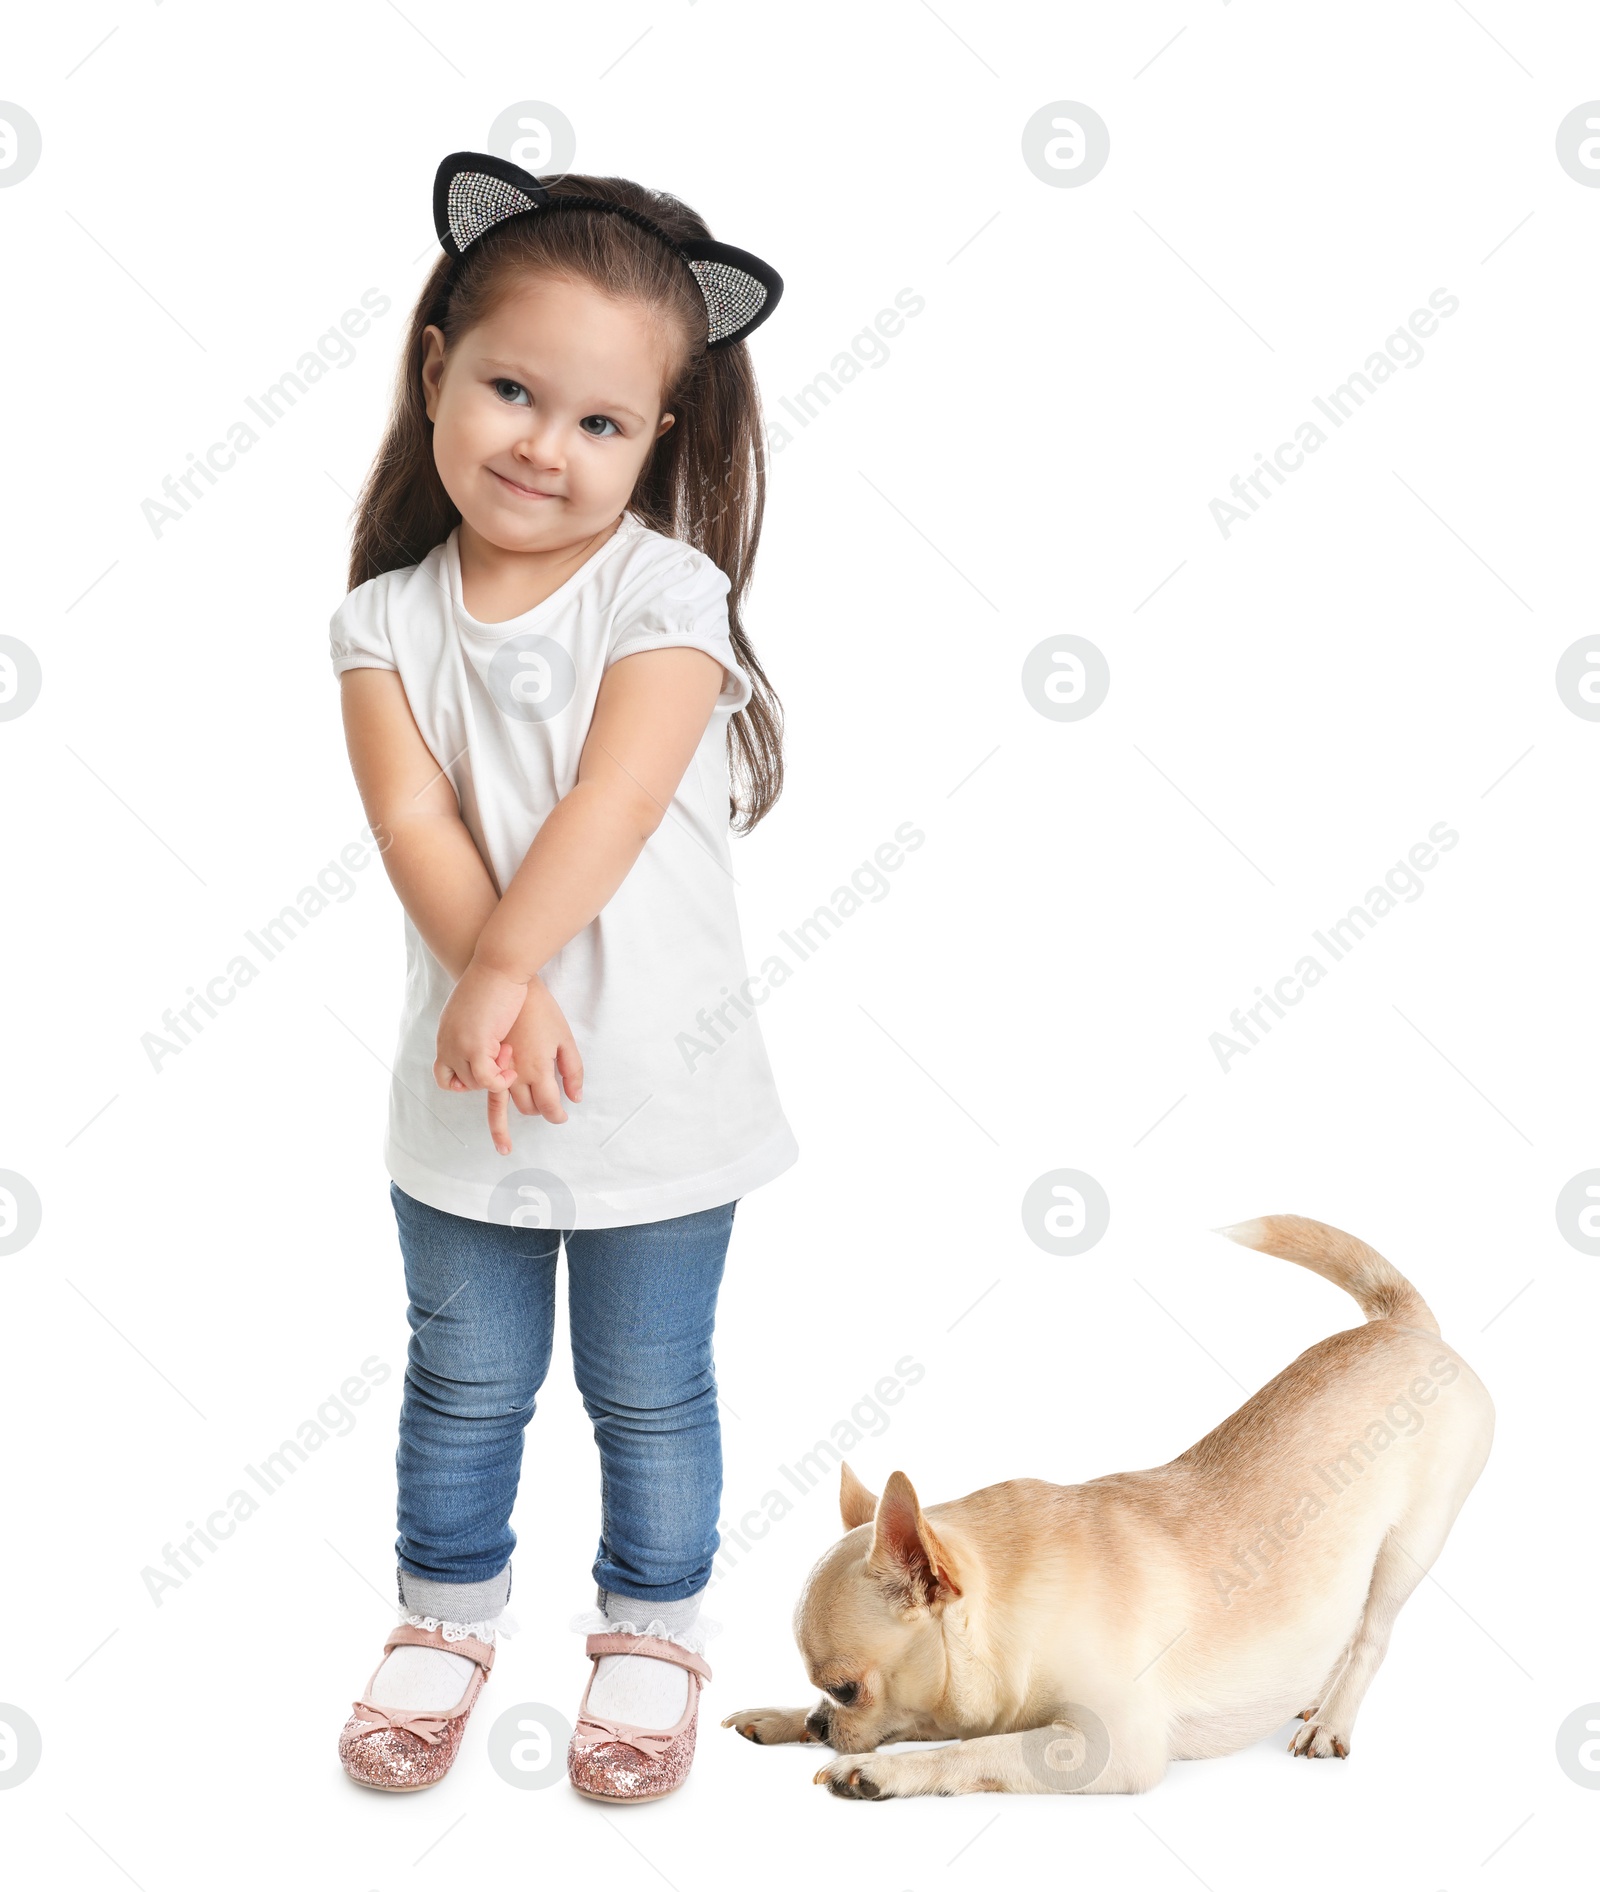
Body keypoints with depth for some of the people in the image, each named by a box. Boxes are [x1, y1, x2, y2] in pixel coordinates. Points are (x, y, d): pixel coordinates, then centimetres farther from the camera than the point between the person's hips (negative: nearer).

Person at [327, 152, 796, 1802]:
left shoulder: (667, 590, -11)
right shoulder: (388, 618, -3)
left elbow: (616, 799, -21)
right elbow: (418, 823, -13)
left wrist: (500, 966, -29)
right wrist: (503, 997, -26)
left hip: (656, 1085, -2)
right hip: (463, 1091, 3)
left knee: (649, 1394, 14)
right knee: (463, 1380, 20)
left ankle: (651, 1631, 36)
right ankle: (448, 1610, 43)